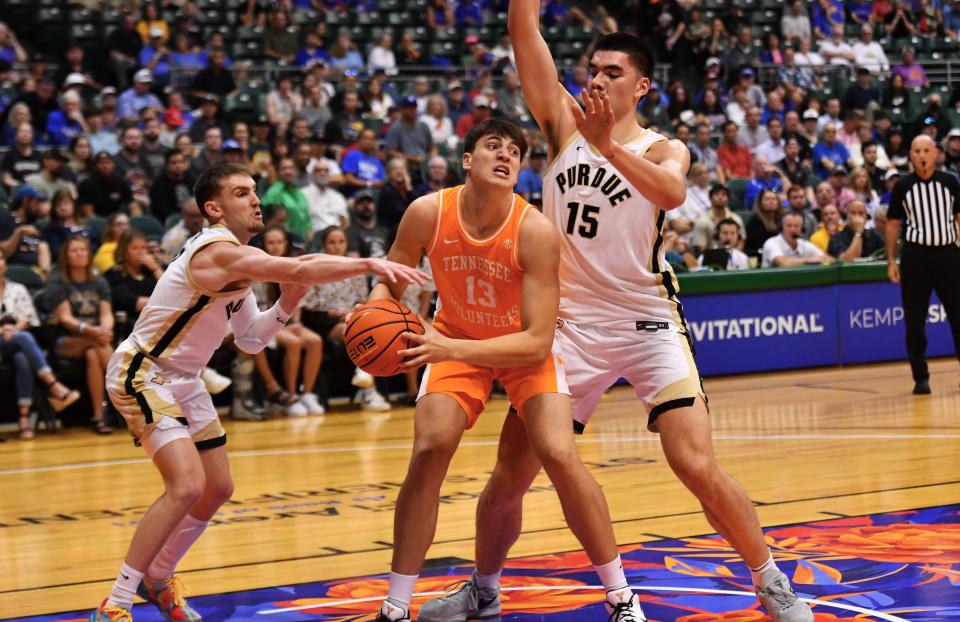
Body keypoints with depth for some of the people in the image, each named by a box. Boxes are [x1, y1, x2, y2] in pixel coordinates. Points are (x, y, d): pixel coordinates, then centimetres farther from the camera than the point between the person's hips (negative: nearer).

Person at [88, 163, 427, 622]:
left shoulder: (239, 260, 7)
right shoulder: (219, 253, -25)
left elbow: (249, 339, 10)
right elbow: (301, 268, -40)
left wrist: (286, 305, -6)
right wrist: (371, 264, -43)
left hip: (182, 379, 10)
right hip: (141, 373, -10)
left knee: (218, 489, 14)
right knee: (187, 486, -23)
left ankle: (157, 579, 34)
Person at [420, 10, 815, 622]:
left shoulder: (663, 149, 0)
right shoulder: (566, 125, 7)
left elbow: (672, 191, -26)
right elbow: (524, 27, -2)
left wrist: (608, 145, -39)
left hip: (648, 322, -3)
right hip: (572, 323, 3)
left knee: (698, 467, -12)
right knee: (510, 473, 4)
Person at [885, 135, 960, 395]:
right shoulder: (903, 186, 1)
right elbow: (892, 224, 7)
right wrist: (891, 261, 1)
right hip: (915, 255, 0)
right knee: (914, 321, 0)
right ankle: (920, 378, 8)